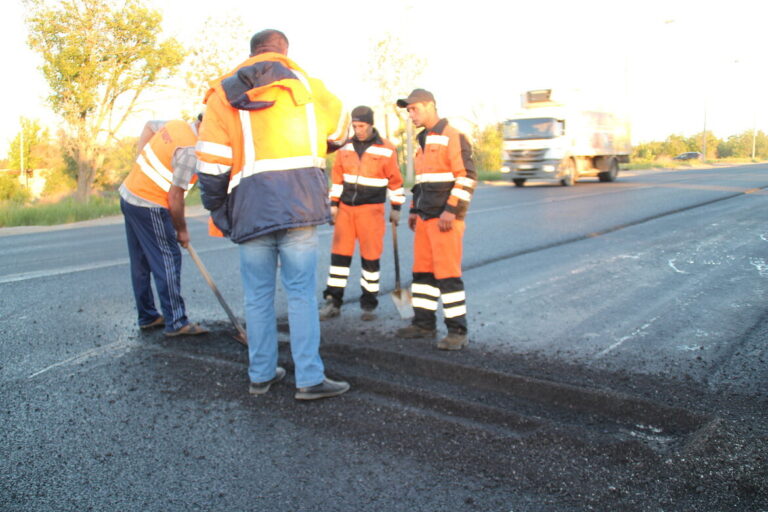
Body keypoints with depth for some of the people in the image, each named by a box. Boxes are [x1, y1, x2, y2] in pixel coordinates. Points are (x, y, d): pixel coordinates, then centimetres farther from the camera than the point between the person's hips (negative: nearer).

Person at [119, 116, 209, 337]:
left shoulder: (177, 124, 5)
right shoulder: (190, 150, -21)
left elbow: (149, 126, 27)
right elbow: (175, 197, -19)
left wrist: (142, 159, 20)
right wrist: (181, 230, -6)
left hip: (129, 193, 10)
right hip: (149, 206, -10)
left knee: (141, 263, 14)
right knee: (168, 261, -4)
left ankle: (147, 316, 25)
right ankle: (176, 322, -1)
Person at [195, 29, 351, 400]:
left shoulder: (223, 93, 10)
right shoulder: (306, 84, 12)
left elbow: (211, 164, 2)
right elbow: (340, 130, 28)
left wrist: (218, 210, 13)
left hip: (249, 208, 1)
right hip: (299, 202, -1)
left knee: (258, 296, 11)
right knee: (302, 293, 2)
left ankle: (261, 375, 21)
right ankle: (309, 379, 3)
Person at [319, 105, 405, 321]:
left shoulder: (386, 150, -5)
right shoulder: (346, 148, 5)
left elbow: (395, 180, 1)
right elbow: (337, 178, 10)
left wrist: (396, 208, 1)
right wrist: (334, 204, 6)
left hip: (371, 210, -3)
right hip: (346, 208, 3)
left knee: (370, 257, 1)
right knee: (339, 253, 1)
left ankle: (369, 304, 13)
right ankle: (333, 303, 8)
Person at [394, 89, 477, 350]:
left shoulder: (452, 137, -8)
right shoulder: (423, 140, 19)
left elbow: (466, 177, -15)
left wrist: (451, 210, -20)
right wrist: (414, 210, 21)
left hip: (445, 219, -8)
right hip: (424, 218, 9)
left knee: (447, 273, -8)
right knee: (422, 270, 9)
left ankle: (458, 331, 0)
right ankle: (424, 323, 19)